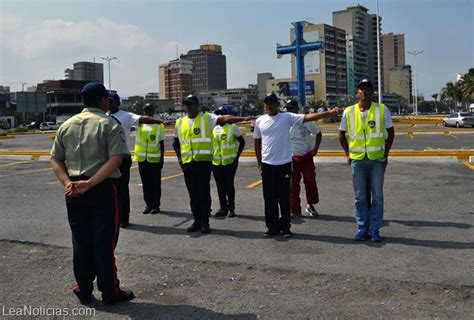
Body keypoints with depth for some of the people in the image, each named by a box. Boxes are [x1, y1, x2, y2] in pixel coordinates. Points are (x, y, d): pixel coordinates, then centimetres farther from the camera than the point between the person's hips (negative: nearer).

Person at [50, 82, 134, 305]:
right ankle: (109, 292, 12)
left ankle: (84, 290, 24)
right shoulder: (109, 124, -6)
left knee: (80, 241, 14)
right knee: (104, 242, 3)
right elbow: (116, 159, -19)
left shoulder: (67, 125, 10)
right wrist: (90, 183, -21)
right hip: (103, 189, -5)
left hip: (74, 191, 5)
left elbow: (55, 160, 6)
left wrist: (68, 182, -7)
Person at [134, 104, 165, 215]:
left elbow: (162, 143, 2)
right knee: (145, 183, 9)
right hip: (142, 159, 3)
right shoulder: (139, 124, 8)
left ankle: (156, 205, 10)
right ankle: (148, 204, 19)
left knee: (156, 183, 2)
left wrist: (162, 158, -2)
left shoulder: (159, 126, 1)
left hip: (155, 159, -3)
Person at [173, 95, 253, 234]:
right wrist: (179, 157, 13)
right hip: (187, 163, 5)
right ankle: (197, 221, 21)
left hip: (204, 161, -4)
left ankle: (205, 222, 9)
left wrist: (243, 118, -29)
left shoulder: (207, 118, -3)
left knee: (204, 192, -1)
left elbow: (225, 119, -17)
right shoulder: (180, 122, 12)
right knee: (193, 193, 11)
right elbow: (176, 142, 24)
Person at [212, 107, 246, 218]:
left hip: (230, 162, -5)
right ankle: (223, 208, 18)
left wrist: (237, 157, -8)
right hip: (216, 163, 5)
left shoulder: (232, 127, -3)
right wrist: (210, 158, 9)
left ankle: (231, 209, 10)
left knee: (229, 185, -1)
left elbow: (242, 142, -1)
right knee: (220, 186, 8)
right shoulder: (214, 129, 11)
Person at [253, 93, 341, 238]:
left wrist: (329, 112, -20)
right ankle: (272, 227, 19)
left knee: (284, 198, 4)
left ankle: (285, 227, 16)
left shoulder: (287, 117, -3)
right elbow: (257, 142, 13)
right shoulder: (259, 121, 4)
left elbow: (308, 117, -11)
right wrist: (259, 163, 12)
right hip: (267, 165, 2)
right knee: (269, 198, 7)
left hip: (284, 164, -2)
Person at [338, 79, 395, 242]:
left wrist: (386, 154, 1)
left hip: (377, 159, -1)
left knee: (377, 196, 4)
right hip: (357, 160, 1)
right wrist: (348, 154, 6)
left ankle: (374, 229, 16)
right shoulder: (349, 112, -1)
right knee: (360, 197, 7)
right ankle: (362, 229, 18)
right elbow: (342, 134, 11)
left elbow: (390, 132, 6)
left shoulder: (382, 110, -4)